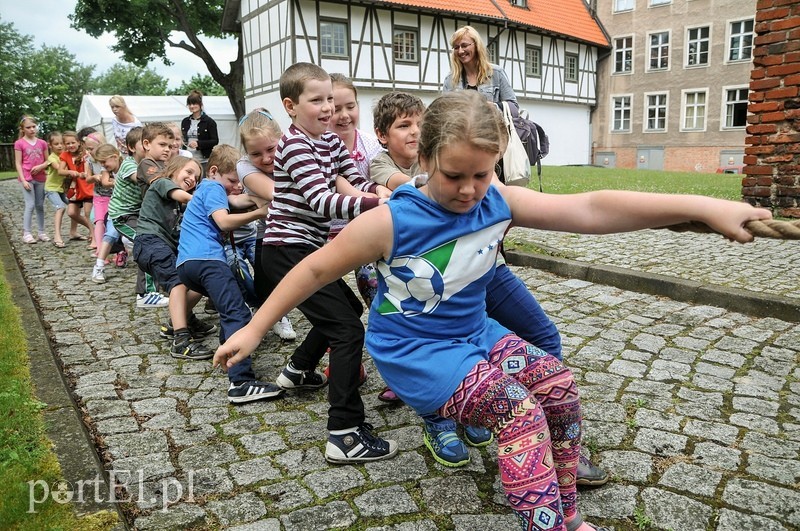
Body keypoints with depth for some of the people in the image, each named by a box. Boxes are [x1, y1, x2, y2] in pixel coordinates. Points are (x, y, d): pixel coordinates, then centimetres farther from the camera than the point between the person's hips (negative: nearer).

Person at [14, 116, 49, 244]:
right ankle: (26, 233, -4)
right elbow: (18, 164, -4)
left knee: (40, 205, 9)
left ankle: (42, 232, 16)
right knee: (30, 205, -9)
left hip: (40, 178, 4)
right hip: (27, 178, -4)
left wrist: (40, 166, -10)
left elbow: (47, 161, 12)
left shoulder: (42, 143, 7)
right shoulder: (19, 143, -3)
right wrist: (23, 180, -11)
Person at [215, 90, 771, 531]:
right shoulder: (389, 222, -22)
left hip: (474, 332, 6)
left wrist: (702, 206, -25)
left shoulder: (499, 203, -11)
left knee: (559, 383, -7)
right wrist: (254, 329, -8)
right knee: (519, 409, -23)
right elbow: (316, 270, -12)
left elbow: (589, 209, -18)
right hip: (414, 350, -6)